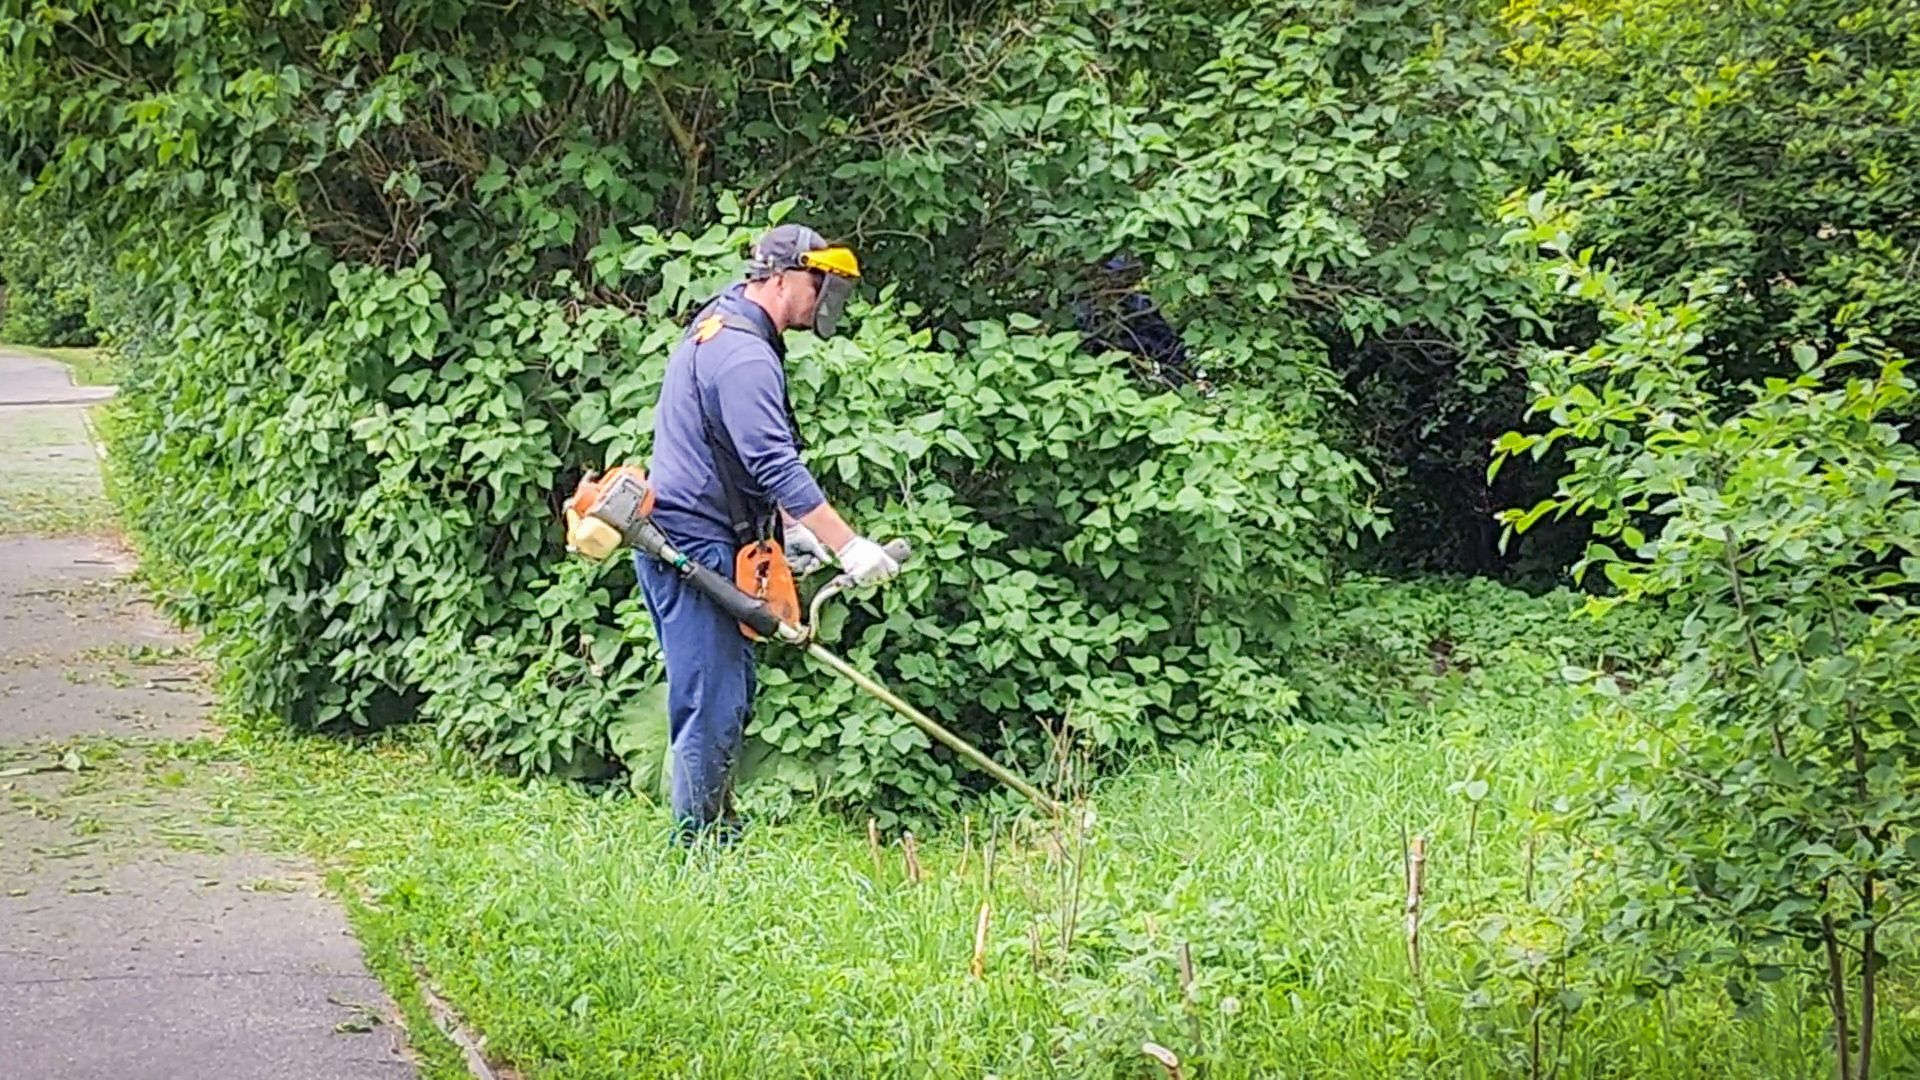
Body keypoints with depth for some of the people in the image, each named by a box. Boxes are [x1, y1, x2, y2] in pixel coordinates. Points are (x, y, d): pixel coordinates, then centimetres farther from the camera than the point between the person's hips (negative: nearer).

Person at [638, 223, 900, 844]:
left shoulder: (719, 327, 17)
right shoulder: (745, 356, -17)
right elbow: (777, 465, -25)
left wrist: (786, 528, 20)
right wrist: (849, 547, -25)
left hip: (689, 542, 11)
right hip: (694, 548, -11)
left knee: (731, 690, 16)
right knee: (712, 703, -9)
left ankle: (720, 835, 22)